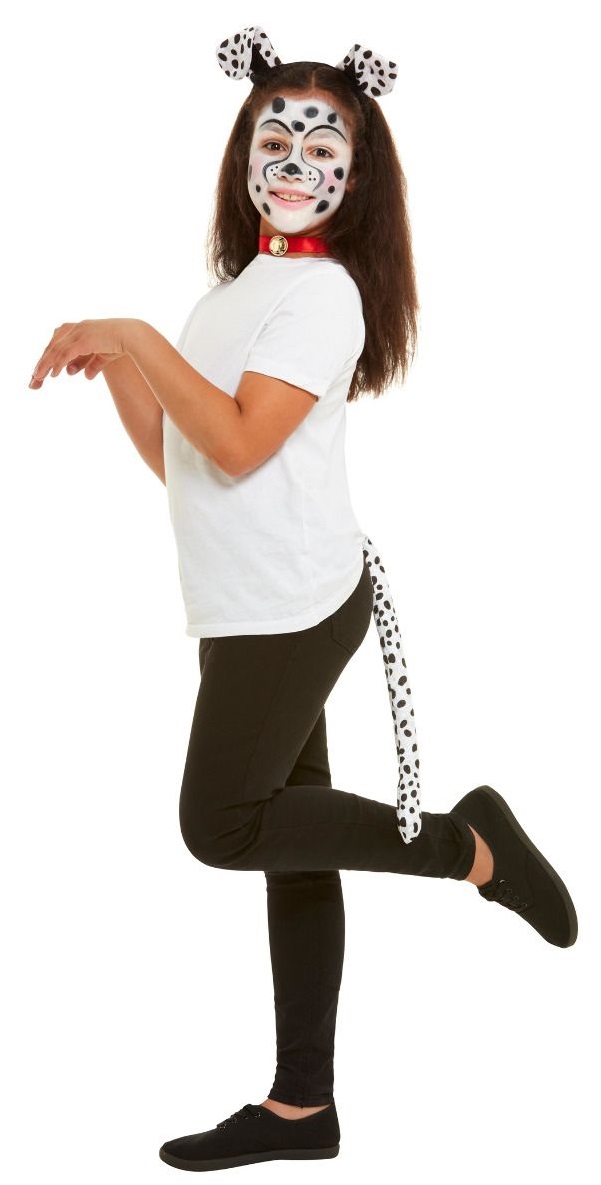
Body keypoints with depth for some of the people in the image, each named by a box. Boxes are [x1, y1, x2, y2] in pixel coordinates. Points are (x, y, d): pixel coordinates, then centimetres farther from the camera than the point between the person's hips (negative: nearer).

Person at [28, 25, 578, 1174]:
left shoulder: (324, 292, -10)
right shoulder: (242, 287, 18)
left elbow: (239, 445, -21)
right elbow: (176, 458, 15)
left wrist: (140, 336, -17)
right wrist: (111, 362, 3)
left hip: (291, 607, -9)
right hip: (255, 608, 9)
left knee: (221, 826, -4)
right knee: (289, 841, 10)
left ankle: (468, 843, 7)